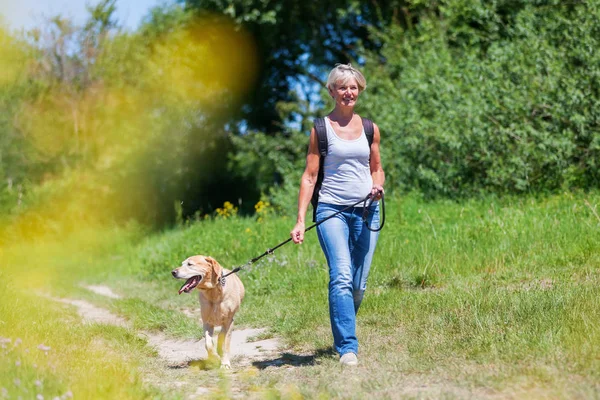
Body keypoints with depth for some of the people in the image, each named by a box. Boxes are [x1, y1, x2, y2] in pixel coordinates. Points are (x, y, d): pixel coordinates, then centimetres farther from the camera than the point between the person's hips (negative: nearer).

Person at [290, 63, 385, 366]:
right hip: (332, 210, -3)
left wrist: (378, 186, -4)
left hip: (366, 211, 4)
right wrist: (300, 220, -6)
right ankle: (347, 347, -18)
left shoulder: (370, 128, 11)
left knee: (359, 285, 5)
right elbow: (309, 176, 1)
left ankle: (341, 337, 27)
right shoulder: (321, 129, 2)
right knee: (341, 278, -19)